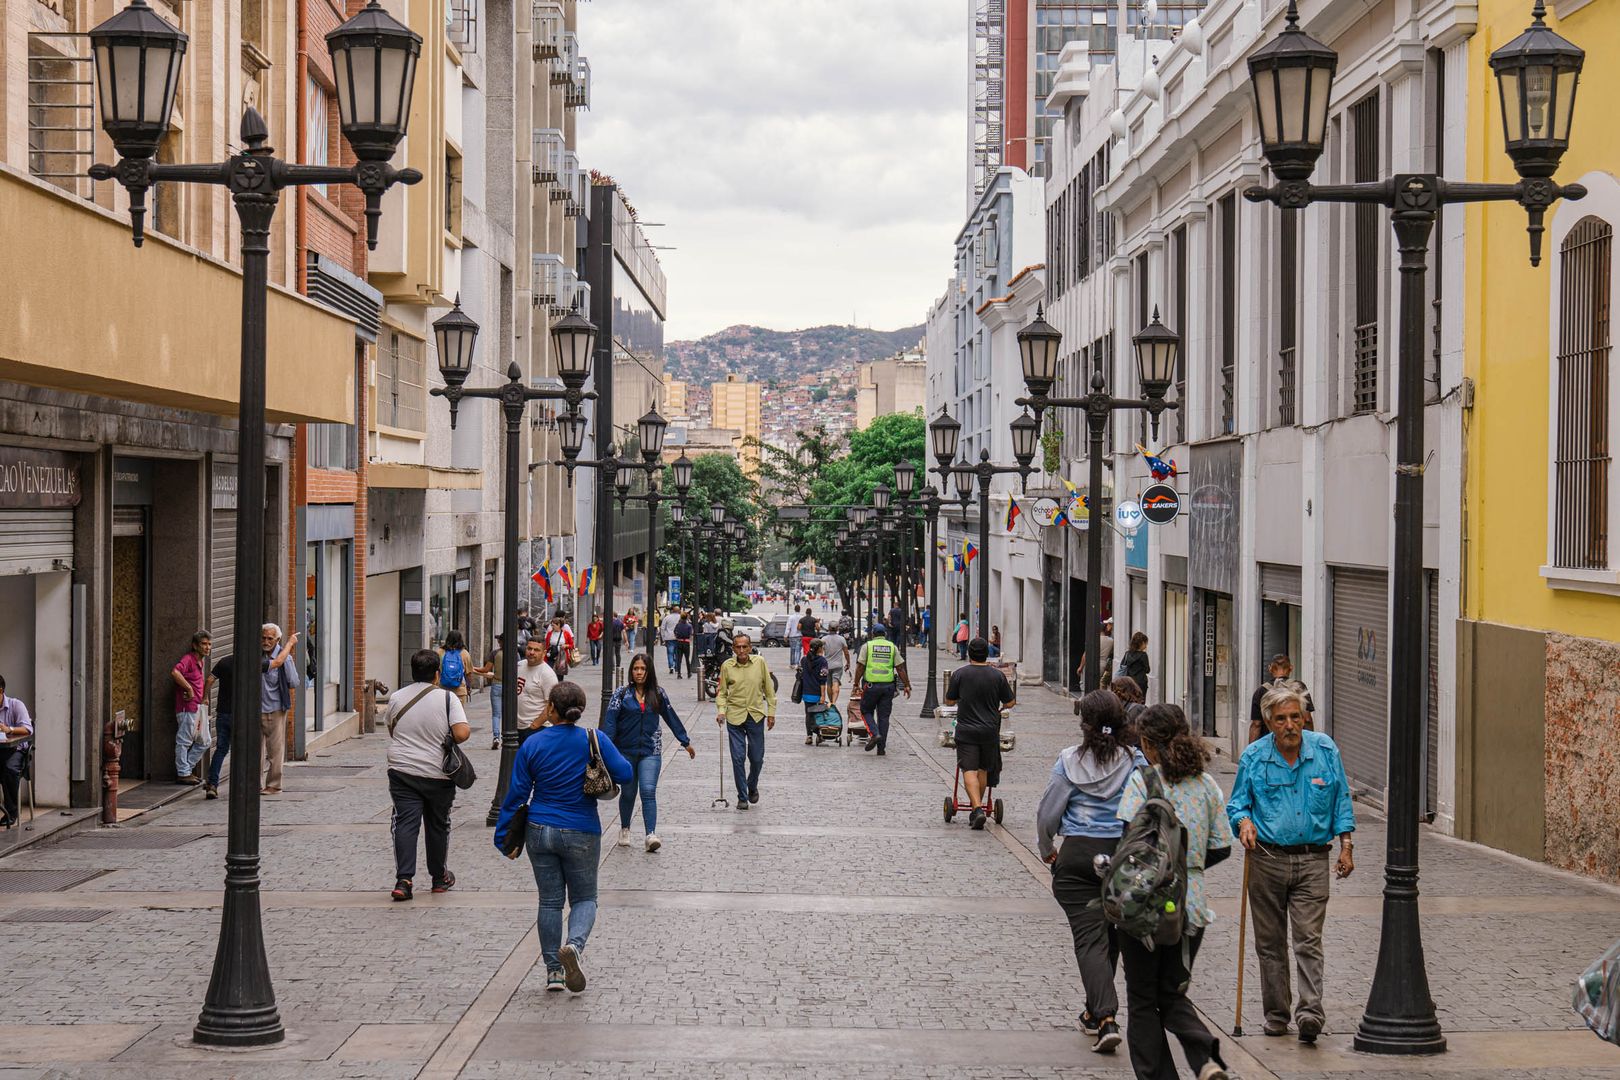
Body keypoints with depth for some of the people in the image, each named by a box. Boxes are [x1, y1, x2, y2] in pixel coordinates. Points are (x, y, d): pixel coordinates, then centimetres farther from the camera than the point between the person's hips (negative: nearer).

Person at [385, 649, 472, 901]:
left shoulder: (396, 698, 0)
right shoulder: (448, 698, -10)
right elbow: (462, 733, -19)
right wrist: (448, 739, 2)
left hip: (402, 772, 1)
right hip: (438, 774, -1)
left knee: (405, 824, -1)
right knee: (438, 825, 14)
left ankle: (403, 879, -14)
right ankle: (439, 878, 27)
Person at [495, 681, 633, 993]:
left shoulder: (532, 745, -4)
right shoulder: (594, 741, -8)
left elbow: (516, 794, -1)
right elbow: (625, 774, -11)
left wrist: (504, 838, 6)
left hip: (540, 832, 1)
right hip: (581, 834, -1)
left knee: (550, 901, 12)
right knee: (584, 898, 12)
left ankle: (553, 971, 10)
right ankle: (574, 945, -18)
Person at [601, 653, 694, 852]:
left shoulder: (658, 694, 5)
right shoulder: (622, 693, -2)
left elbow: (671, 717, 14)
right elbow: (610, 719, -9)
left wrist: (685, 742, 19)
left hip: (650, 750, 0)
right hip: (626, 751, 0)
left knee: (648, 791, -13)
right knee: (628, 793, 11)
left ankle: (651, 835, -19)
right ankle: (624, 829, 33)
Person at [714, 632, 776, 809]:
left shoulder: (759, 662, -3)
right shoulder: (726, 666, -3)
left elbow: (769, 688, 5)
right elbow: (722, 692, 6)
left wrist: (771, 712, 4)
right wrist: (721, 711, -9)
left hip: (756, 716, 1)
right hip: (735, 717, -1)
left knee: (757, 758, 6)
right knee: (738, 758, -3)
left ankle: (752, 787, 35)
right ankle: (742, 797, 8)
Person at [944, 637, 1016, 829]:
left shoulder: (959, 674, -6)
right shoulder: (997, 675, -2)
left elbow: (949, 701, 3)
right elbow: (1010, 703, 4)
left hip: (966, 730, -2)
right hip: (990, 730, 2)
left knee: (969, 771, -4)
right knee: (983, 769, 16)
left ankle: (977, 808, -21)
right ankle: (977, 809, 25)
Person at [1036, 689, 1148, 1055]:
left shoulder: (1070, 761, -5)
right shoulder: (1136, 762, -4)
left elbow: (1047, 812, -1)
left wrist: (1047, 850, 16)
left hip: (1077, 854, -2)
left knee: (1089, 935, -2)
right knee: (1111, 934, 18)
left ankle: (1105, 1017, -16)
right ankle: (1097, 1012, 30)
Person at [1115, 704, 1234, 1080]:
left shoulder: (1142, 782, -11)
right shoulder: (1207, 784, 5)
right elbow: (1221, 848, 6)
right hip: (1191, 906, 5)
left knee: (1142, 1000, 10)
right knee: (1173, 994, 16)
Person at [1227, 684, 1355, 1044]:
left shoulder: (1325, 750, 2)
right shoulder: (1253, 757, 1)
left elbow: (1341, 799, 9)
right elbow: (1236, 803, 9)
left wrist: (1346, 844, 4)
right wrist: (1243, 821, -13)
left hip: (1312, 860, -1)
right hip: (1267, 860, 1)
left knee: (1309, 940, -10)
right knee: (1270, 943, 6)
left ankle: (1310, 1011, -16)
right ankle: (1276, 1014, 15)